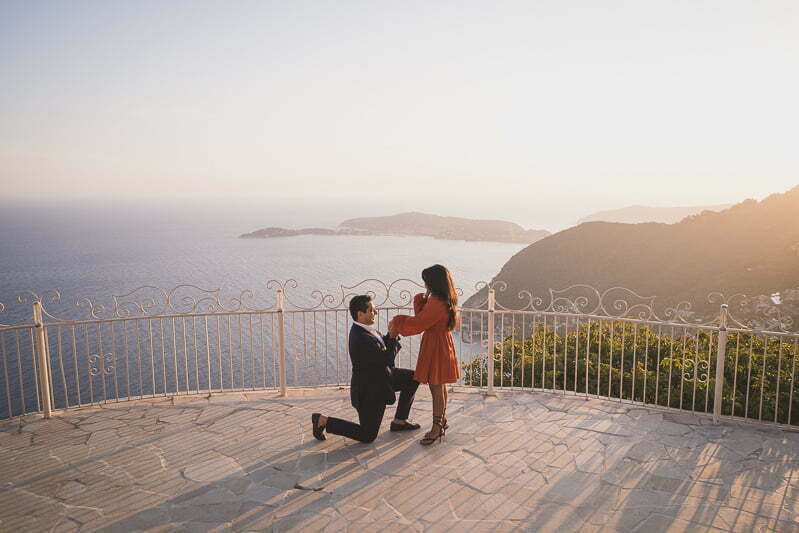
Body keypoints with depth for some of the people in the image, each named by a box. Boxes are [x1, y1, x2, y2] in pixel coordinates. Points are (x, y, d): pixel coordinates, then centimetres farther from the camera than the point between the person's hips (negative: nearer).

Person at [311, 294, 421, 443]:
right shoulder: (362, 338, -33)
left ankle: (399, 421, 22)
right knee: (367, 436, 2)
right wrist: (393, 336, -18)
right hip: (370, 389, -10)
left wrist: (391, 334, -10)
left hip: (380, 377, 10)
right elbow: (387, 359, -27)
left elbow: (382, 346, 8)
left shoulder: (364, 328, -3)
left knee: (413, 378, 12)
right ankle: (323, 421, 11)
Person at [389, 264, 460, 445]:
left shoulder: (436, 303, -24)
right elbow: (423, 317, 10)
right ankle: (442, 420, 32)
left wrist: (397, 321, -7)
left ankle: (437, 427, 7)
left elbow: (417, 324, -20)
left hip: (436, 348, -10)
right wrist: (421, 300, -4)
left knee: (436, 388, -2)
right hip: (442, 344, 10)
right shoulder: (445, 300, 8)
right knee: (439, 387, 19)